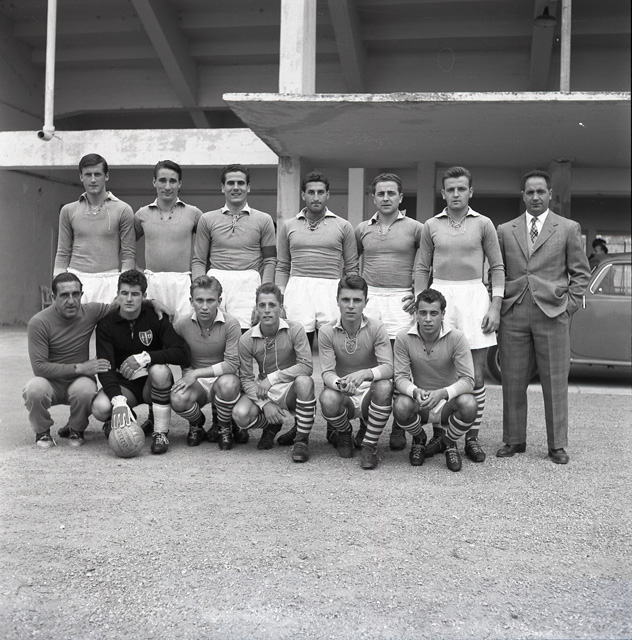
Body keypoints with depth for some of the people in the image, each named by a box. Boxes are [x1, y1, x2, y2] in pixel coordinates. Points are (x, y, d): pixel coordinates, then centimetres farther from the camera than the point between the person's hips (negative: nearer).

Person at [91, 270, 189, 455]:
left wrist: (146, 357, -33)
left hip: (152, 383, -1)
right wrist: (118, 400, -34)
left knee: (160, 370, -35)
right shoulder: (106, 324, -6)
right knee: (100, 408, -30)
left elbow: (181, 353, -19)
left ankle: (161, 433, -21)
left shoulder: (156, 317, -8)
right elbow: (105, 368, -16)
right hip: (123, 384, 1)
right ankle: (119, 421, 9)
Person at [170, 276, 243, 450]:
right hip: (195, 383, 2)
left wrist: (197, 373, -23)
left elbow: (233, 364, -18)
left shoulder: (231, 324, -14)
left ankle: (225, 429, -6)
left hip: (221, 378, -2)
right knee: (178, 400, -32)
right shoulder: (182, 325, -4)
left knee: (228, 383, -39)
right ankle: (196, 425, 8)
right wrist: (187, 373, -10)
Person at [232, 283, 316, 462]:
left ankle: (302, 440, -17)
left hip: (290, 389, -2)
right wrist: (265, 404, -20)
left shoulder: (294, 330, -14)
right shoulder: (247, 340, -9)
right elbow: (246, 378, -6)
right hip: (263, 391, 2)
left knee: (304, 381, -36)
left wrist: (273, 378, -23)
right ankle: (271, 426, 12)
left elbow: (307, 366, -21)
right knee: (240, 415, -25)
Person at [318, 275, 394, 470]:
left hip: (370, 392, 0)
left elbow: (388, 367, -19)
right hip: (344, 395, 1)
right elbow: (327, 372, -12)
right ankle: (344, 434, 5)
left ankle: (370, 446, -13)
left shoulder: (376, 329, -10)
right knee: (328, 399, -34)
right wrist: (340, 384, -37)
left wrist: (364, 374, -40)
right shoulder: (327, 332, -7)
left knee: (384, 387, -34)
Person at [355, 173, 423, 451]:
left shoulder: (415, 228, 3)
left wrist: (420, 292, 0)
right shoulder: (362, 229, 12)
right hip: (368, 298, 3)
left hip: (400, 300, -3)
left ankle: (399, 427, 5)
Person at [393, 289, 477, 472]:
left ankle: (448, 442, 3)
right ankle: (418, 439, 7)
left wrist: (442, 393, -38)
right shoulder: (404, 338, -12)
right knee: (401, 406, -33)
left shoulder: (456, 338, -16)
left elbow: (467, 380, -19)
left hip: (448, 402, 0)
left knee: (468, 404, -33)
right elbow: (400, 377, -11)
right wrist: (415, 391, -34)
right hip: (419, 403, 1)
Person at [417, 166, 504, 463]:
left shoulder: (483, 224, 5)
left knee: (475, 376, 0)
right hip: (440, 296, 1)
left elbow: (497, 267, 6)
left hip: (474, 296, -1)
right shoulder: (431, 226, 9)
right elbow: (423, 269, 14)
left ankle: (472, 438, 11)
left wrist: (495, 306, -3)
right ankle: (438, 435, 14)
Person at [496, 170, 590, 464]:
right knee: (512, 381, 5)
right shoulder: (505, 230, 11)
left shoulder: (569, 228, 6)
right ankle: (514, 440, 16)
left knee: (555, 382, 2)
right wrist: (498, 306, 4)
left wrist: (569, 306, -2)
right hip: (512, 315, 2)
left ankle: (557, 445, 12)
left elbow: (580, 272, 7)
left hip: (552, 313, -1)